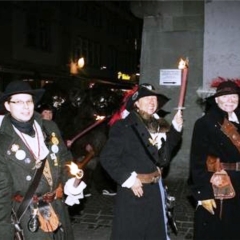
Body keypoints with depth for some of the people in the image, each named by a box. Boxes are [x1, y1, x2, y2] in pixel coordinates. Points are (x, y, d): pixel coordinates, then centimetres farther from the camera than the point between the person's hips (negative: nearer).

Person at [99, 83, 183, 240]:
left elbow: (164, 159, 6)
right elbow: (107, 157, -17)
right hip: (134, 191, -7)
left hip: (155, 189, 7)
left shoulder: (159, 125, 8)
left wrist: (176, 128, 1)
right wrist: (129, 178, -18)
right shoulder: (123, 126, -14)